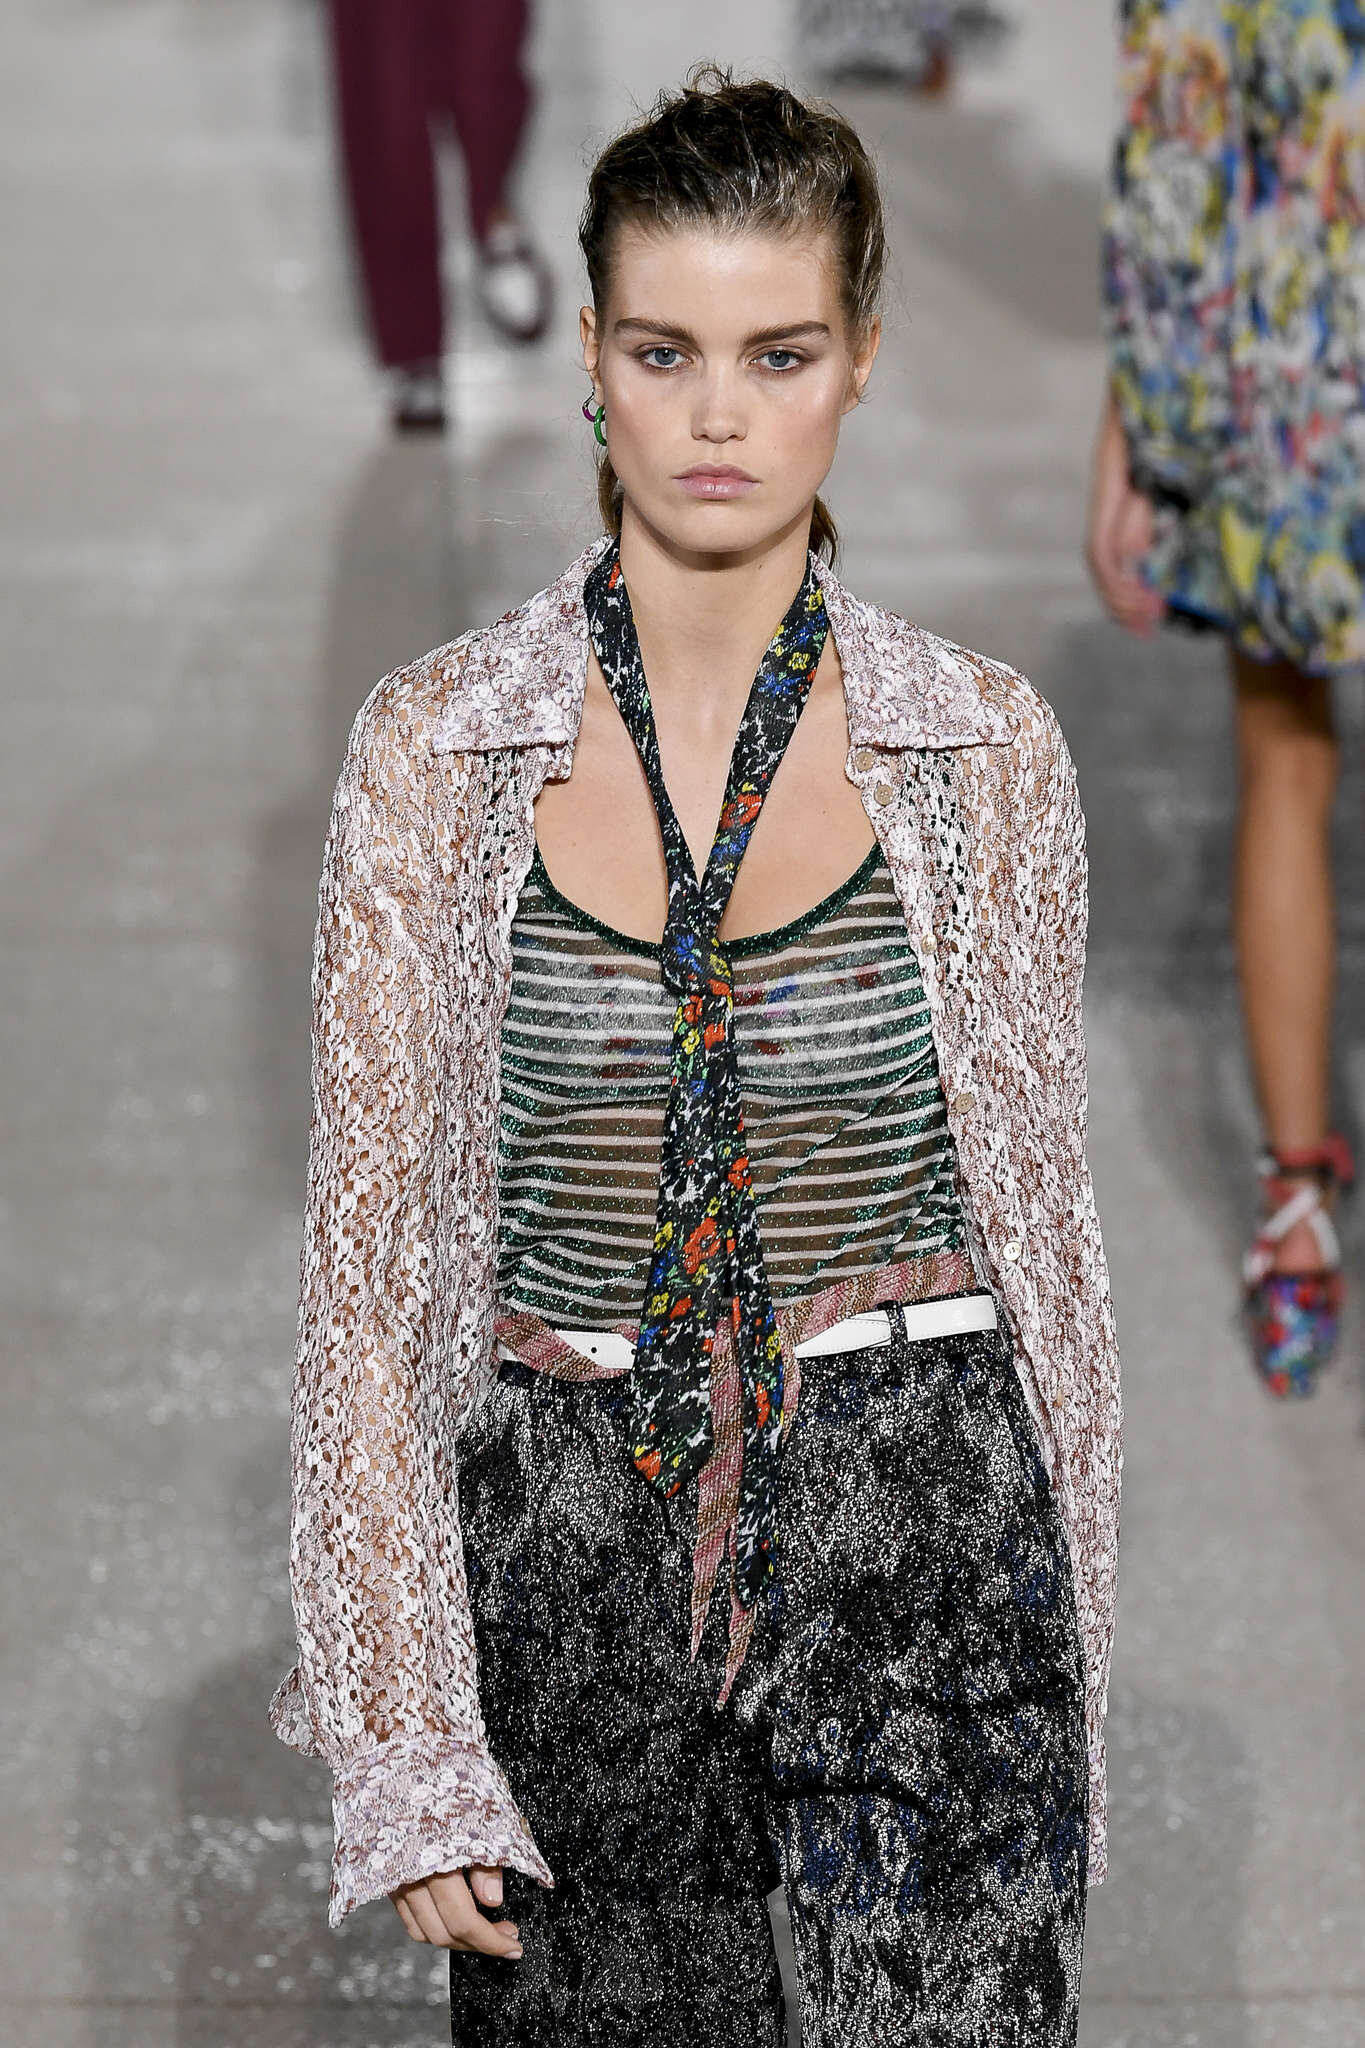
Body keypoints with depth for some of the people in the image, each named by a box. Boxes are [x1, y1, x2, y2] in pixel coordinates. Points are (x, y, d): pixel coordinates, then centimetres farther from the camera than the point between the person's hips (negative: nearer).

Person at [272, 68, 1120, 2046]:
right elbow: (372, 1244, -1)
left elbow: (1038, 1206, 7)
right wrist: (406, 1738, -5)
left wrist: (1071, 1648, 9)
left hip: (920, 1518, 0)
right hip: (567, 1540, 1)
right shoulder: (441, 745, -2)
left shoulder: (985, 750, 0)